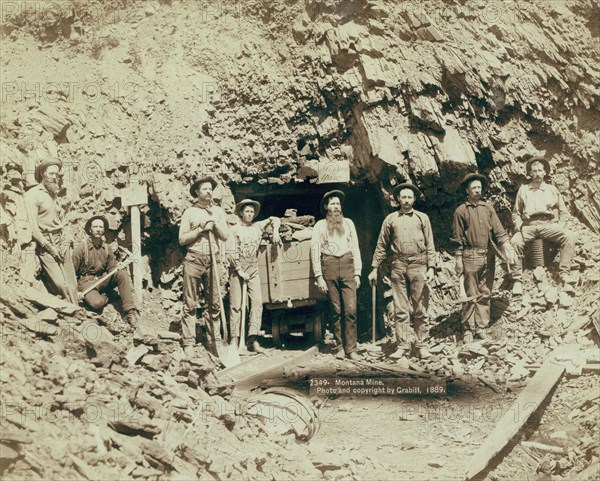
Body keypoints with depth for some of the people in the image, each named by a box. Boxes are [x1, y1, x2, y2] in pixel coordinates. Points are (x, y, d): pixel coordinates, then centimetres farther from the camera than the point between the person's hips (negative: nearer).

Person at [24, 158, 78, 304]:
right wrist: (49, 247, -12)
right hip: (45, 244, -7)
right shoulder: (32, 194, -5)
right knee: (61, 284, -14)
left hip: (62, 242, 7)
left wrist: (65, 240, 7)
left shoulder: (54, 194, 17)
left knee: (71, 284, 0)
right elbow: (32, 227, -11)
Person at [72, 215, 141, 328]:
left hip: (103, 279, 5)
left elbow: (112, 267, 6)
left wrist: (119, 267, -18)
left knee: (122, 273, -24)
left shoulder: (107, 248, 7)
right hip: (87, 281, -5)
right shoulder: (81, 248, -7)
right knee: (97, 303, -36)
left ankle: (130, 312, -27)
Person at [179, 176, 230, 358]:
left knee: (215, 303, 3)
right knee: (190, 304, -2)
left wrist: (214, 222, -4)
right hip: (193, 260, -2)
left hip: (212, 260, 3)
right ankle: (188, 343, -1)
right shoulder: (189, 212, 7)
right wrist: (201, 229, -8)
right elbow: (182, 239, 0)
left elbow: (225, 236, 8)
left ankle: (215, 341, 9)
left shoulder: (218, 211, 15)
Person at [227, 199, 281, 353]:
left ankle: (253, 340, -9)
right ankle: (234, 339, 5)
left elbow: (275, 219, 18)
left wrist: (275, 231, -1)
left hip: (253, 270, 3)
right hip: (237, 269, -3)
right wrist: (241, 271, -10)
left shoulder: (257, 227, 10)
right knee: (236, 305, -1)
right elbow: (231, 253, -7)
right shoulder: (235, 229, -2)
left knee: (257, 302, -9)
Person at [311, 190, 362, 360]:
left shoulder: (348, 223, 16)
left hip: (347, 266, 1)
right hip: (329, 267, -1)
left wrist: (357, 273, 6)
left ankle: (351, 348, -5)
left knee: (350, 309, -8)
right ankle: (340, 347, 11)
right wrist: (319, 277, -3)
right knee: (336, 310, 2)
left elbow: (355, 248, 14)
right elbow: (315, 251, 4)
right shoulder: (320, 225, 9)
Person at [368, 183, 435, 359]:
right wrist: (374, 268, 9)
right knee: (400, 309, 1)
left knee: (420, 309, 1)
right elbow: (381, 245, 14)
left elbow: (430, 245, 8)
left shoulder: (422, 218, 10)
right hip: (398, 265, 1)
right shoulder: (390, 219, 12)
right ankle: (402, 345, 5)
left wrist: (431, 267, -1)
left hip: (418, 266, -1)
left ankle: (421, 345, 8)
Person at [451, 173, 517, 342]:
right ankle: (468, 329, 6)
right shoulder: (461, 211, 1)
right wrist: (458, 260, -3)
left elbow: (498, 230, 3)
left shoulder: (488, 208, 10)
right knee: (471, 295, -1)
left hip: (488, 255, 4)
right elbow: (457, 238, 1)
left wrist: (507, 246, -13)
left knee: (485, 293, 7)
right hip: (471, 256, -4)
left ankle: (481, 327, 14)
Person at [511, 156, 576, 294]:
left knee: (570, 236, -28)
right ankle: (517, 280, -24)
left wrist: (561, 226, -1)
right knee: (515, 242, -32)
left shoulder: (552, 189, 20)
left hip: (548, 224, 1)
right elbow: (516, 213, 17)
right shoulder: (523, 190, 19)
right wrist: (518, 225, -3)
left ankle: (564, 273, -28)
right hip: (528, 226, -1)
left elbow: (564, 212, 18)